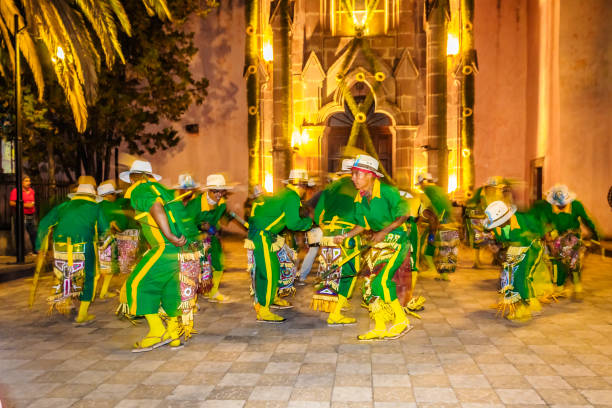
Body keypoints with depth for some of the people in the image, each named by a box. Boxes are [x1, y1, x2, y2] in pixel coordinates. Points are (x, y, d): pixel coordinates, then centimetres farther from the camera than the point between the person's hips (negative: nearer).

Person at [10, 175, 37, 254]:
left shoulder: (31, 191, 15)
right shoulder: (16, 191, -6)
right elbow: (11, 203, -13)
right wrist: (24, 205, -17)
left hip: (31, 216, 6)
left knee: (34, 234, 11)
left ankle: (35, 250, 24)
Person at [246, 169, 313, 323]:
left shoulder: (283, 194, 14)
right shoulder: (292, 198, -13)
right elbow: (293, 224, -18)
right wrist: (309, 222, -2)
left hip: (263, 233, 10)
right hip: (261, 235, -10)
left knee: (274, 267, 22)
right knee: (269, 272, -8)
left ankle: (271, 298, 39)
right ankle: (262, 311, -5)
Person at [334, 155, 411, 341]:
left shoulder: (387, 192, -17)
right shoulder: (359, 199, 4)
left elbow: (403, 215, -13)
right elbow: (362, 225, 12)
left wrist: (384, 231, -21)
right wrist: (345, 236, -2)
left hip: (397, 239, -7)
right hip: (379, 242, 8)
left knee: (381, 281, -18)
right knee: (372, 283, 3)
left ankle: (401, 320, 2)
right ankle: (379, 328, 15)